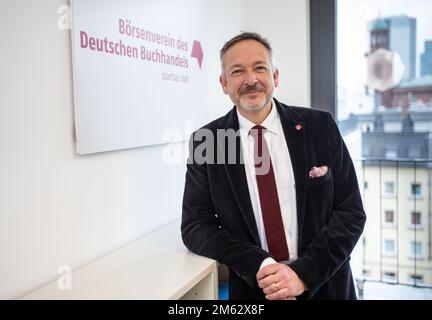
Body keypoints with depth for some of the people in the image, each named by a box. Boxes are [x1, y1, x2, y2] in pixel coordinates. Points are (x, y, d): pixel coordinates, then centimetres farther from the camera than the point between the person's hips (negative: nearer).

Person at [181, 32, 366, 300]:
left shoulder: (320, 127, -8)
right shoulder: (205, 142, -8)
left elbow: (351, 212, -7)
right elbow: (195, 226, -9)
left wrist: (304, 273, -18)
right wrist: (260, 267, -21)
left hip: (323, 285, 1)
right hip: (251, 287, 0)